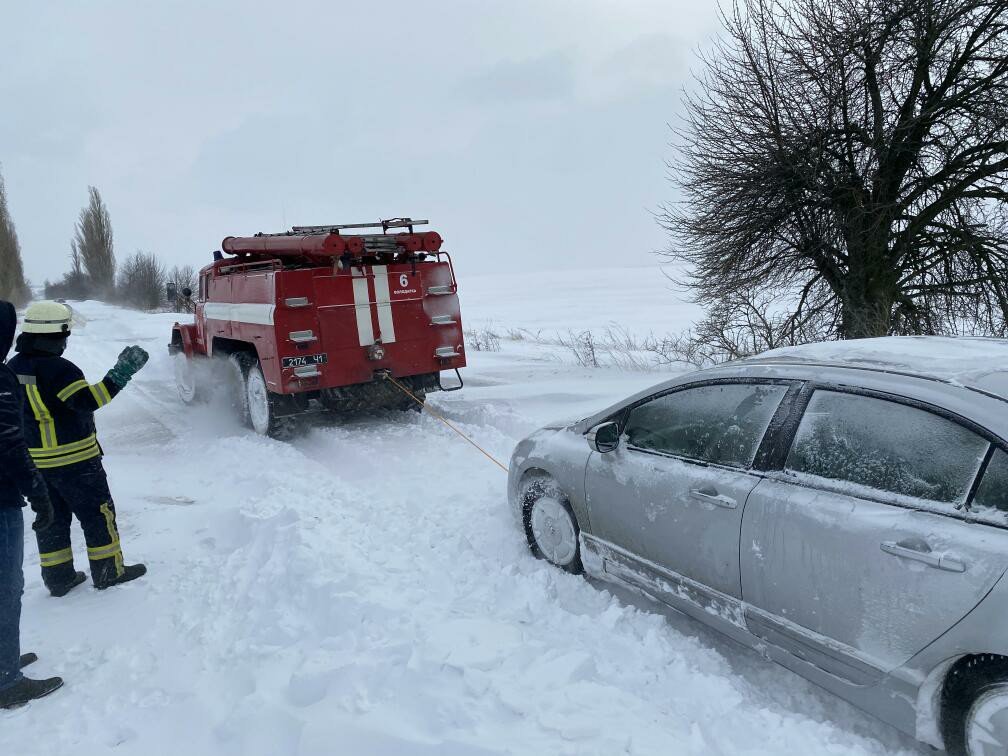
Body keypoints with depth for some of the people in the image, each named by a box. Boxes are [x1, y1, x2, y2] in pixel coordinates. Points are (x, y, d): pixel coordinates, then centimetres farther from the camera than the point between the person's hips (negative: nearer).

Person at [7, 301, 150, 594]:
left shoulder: (14, 366, 6)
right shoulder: (57, 368, -21)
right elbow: (87, 400, -31)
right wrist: (121, 373, -33)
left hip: (34, 460, 8)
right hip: (73, 459, -8)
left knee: (52, 517, 16)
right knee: (97, 512, 6)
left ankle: (58, 577, 22)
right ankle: (109, 571, 13)